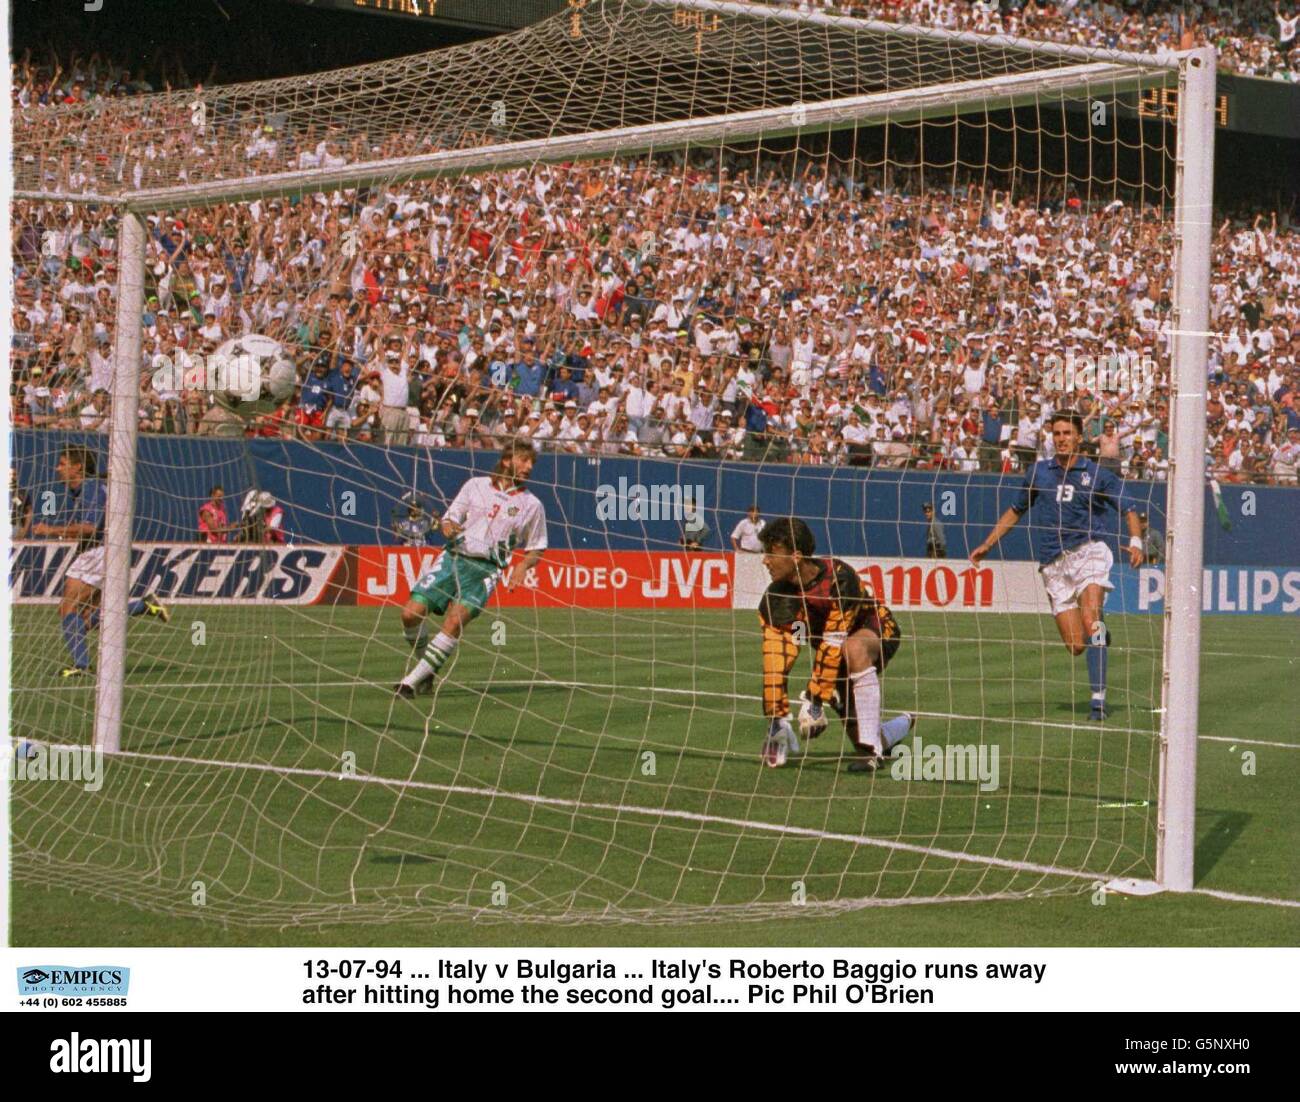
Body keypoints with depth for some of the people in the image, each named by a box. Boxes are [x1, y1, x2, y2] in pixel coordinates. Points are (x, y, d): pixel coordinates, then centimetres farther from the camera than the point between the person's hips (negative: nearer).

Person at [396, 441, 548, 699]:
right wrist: (448, 527, -11)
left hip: (486, 569, -2)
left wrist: (521, 568, -6)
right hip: (453, 558, 2)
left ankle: (414, 680, -21)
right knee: (411, 613, -12)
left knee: (456, 619, -26)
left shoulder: (531, 506, 7)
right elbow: (450, 518, 13)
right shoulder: (476, 486, 10)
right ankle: (429, 665, 14)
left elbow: (536, 549, 14)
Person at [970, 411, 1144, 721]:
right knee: (1075, 646, -4)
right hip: (1054, 564, 3)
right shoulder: (1038, 472, 13)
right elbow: (1016, 510, 26)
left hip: (1088, 551, -3)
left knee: (1090, 620, -27)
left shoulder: (1096, 474, 5)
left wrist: (1136, 541, -11)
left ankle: (1099, 698, -26)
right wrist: (988, 544, 21)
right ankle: (1100, 636, 34)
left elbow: (1128, 510, 7)